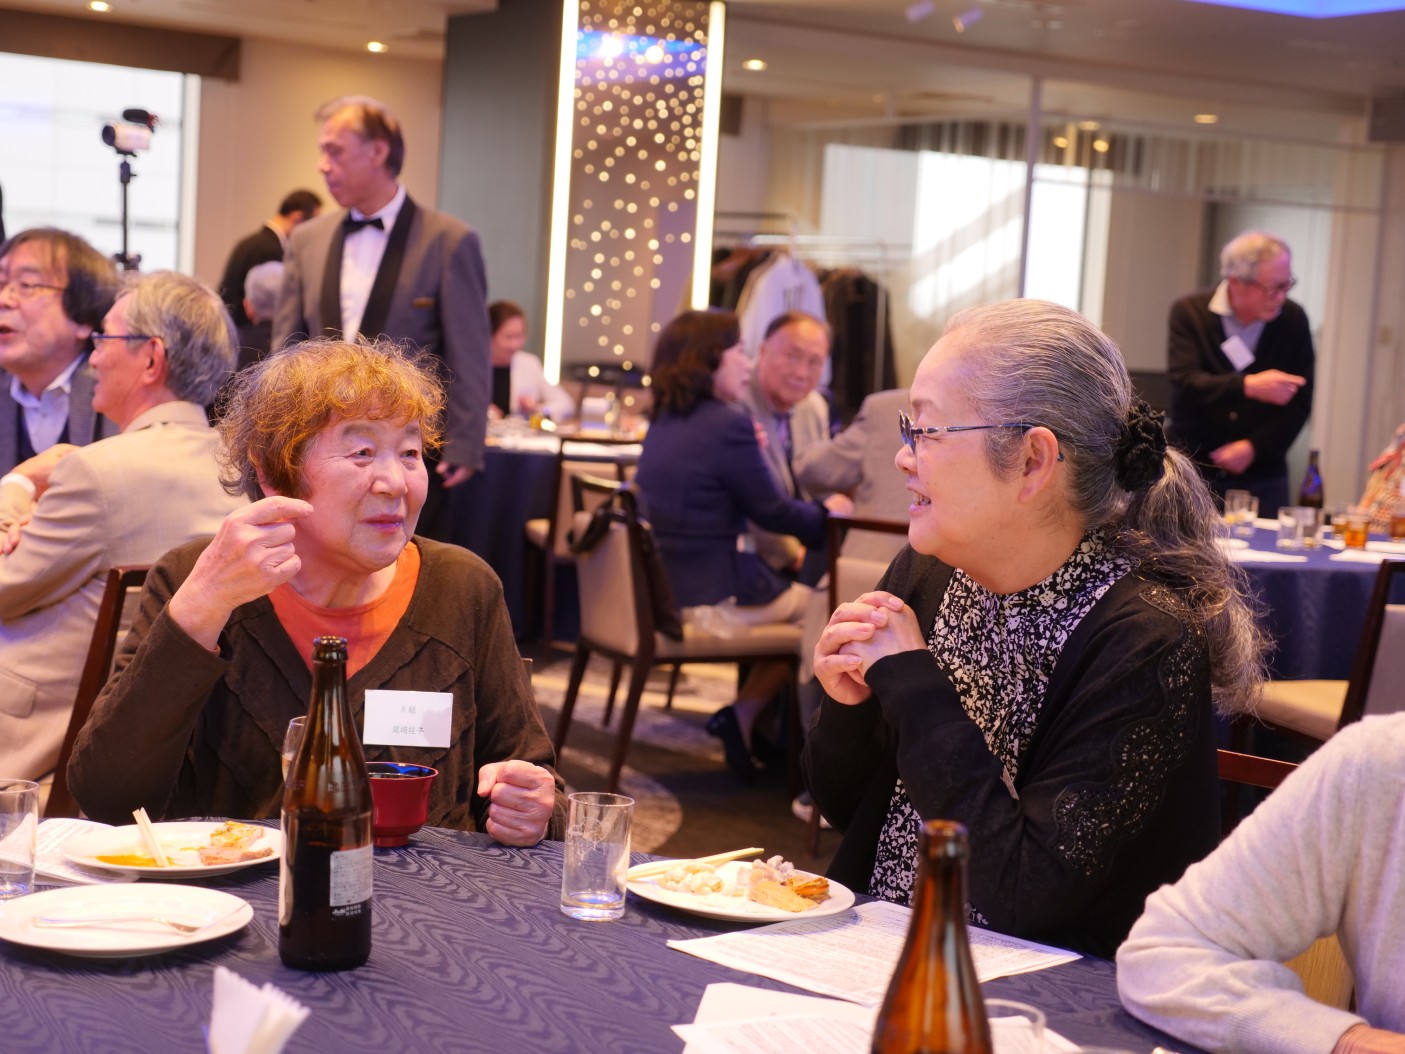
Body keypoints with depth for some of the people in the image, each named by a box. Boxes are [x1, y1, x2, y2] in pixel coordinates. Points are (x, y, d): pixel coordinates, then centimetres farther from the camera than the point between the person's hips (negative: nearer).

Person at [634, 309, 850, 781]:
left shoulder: (662, 423, 10)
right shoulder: (728, 427, -17)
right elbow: (772, 512, -9)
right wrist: (827, 510, 8)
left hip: (660, 585, 9)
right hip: (708, 595, -9)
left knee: (789, 587, 20)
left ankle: (747, 718, 14)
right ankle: (746, 714, 9)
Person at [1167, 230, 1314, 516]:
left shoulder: (1293, 320, 0)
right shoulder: (1189, 313, -6)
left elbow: (1300, 402, 0)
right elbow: (1185, 383, -18)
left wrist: (1254, 447, -13)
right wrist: (1248, 386, -31)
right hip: (1194, 470, -1)